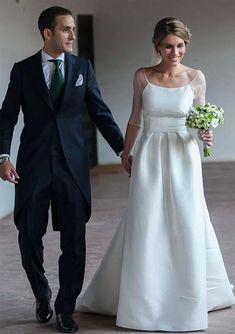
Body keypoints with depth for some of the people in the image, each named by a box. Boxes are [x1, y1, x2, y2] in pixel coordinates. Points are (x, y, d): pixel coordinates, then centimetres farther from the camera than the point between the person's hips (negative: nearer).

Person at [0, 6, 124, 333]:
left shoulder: (82, 67, 6)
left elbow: (100, 113, 8)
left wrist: (123, 149, 2)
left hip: (73, 165, 1)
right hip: (33, 165, 0)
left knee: (74, 240, 1)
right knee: (30, 236, 5)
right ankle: (42, 295, 30)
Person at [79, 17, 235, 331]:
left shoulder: (196, 77, -1)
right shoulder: (142, 76, 1)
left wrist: (206, 134, -14)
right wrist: (125, 152, 19)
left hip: (183, 157, 0)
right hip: (149, 157, 0)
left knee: (187, 229, 4)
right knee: (146, 229, 2)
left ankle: (188, 300, 20)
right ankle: (144, 300, 16)